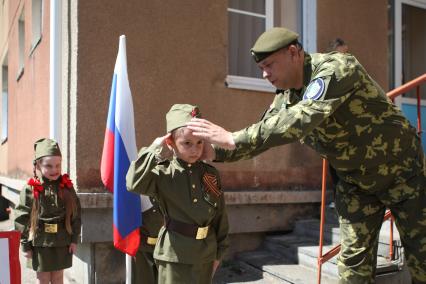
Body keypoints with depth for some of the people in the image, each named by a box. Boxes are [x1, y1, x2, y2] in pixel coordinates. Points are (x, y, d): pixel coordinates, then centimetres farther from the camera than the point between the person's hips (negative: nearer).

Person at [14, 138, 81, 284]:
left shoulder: (67, 186, -3)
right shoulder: (30, 189, -10)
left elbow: (75, 213, 2)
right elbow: (21, 219, -6)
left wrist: (74, 239, 1)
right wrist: (25, 245, -5)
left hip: (62, 241, 2)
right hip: (40, 242, -2)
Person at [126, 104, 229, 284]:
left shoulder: (211, 174, 1)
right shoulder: (164, 173, -10)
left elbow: (220, 214, 7)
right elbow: (134, 184, -28)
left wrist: (219, 251, 9)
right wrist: (154, 150, -23)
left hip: (206, 253, 4)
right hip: (175, 254, -4)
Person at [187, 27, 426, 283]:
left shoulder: (335, 68, -28)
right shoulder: (286, 96, -4)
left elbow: (301, 120, -42)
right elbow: (263, 133, -1)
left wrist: (233, 139, -45)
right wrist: (215, 153, -17)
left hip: (402, 171, -5)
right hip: (355, 181, 6)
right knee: (354, 257, 4)